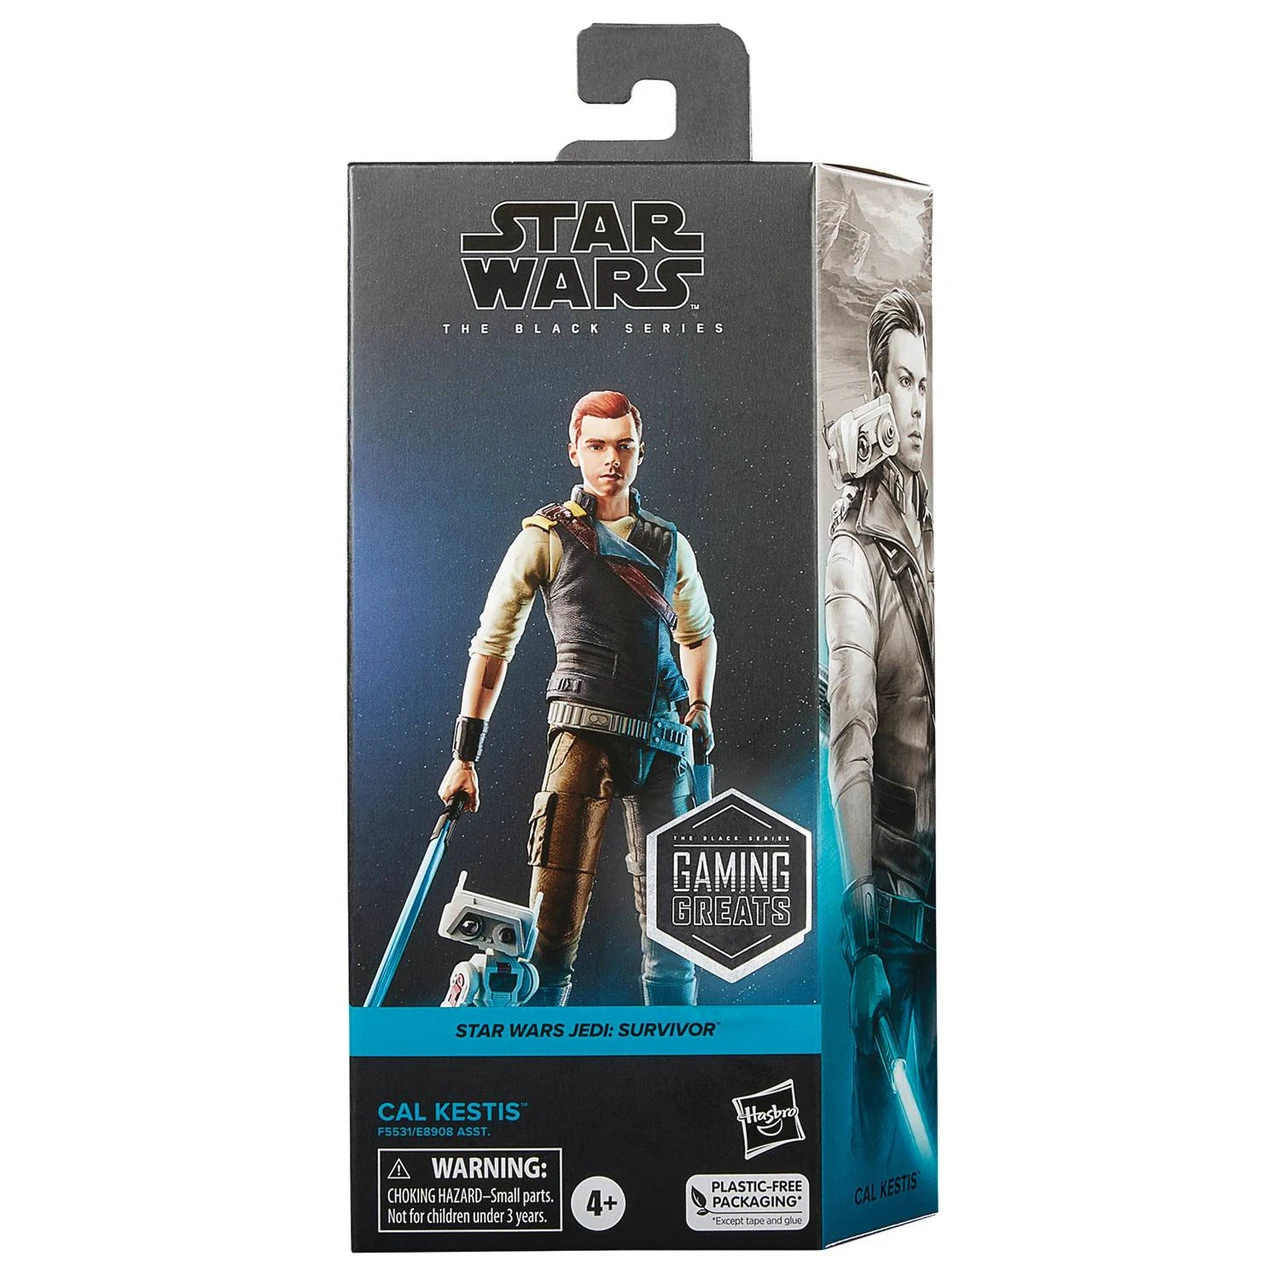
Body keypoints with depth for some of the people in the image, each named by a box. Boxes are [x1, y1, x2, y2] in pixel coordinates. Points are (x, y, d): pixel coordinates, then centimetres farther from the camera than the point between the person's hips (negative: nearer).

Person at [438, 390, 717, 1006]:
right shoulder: (546, 537, 4)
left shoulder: (669, 544, 15)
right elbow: (492, 644, 4)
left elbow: (698, 633, 30)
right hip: (586, 729, -4)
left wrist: (699, 708, 16)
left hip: (664, 742, 4)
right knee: (556, 905, -12)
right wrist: (465, 755, 1)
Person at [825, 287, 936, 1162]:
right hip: (891, 858, -7)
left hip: (937, 851, 7)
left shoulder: (930, 530, 10)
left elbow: (933, 688, 12)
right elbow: (851, 725, -25)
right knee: (885, 1073, 5)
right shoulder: (855, 545, -14)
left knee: (937, 1068, 19)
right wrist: (860, 885, -33)